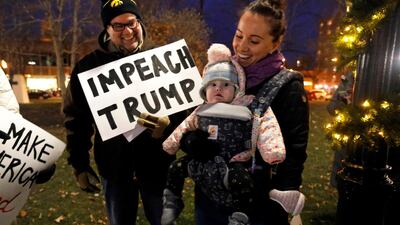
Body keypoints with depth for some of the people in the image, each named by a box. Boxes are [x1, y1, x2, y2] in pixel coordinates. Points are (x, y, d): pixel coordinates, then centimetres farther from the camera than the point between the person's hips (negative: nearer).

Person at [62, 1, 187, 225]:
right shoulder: (89, 66, -2)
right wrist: (80, 164, 1)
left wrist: (169, 124, -24)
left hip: (157, 163, 0)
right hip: (114, 166, 1)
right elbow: (76, 118, 3)